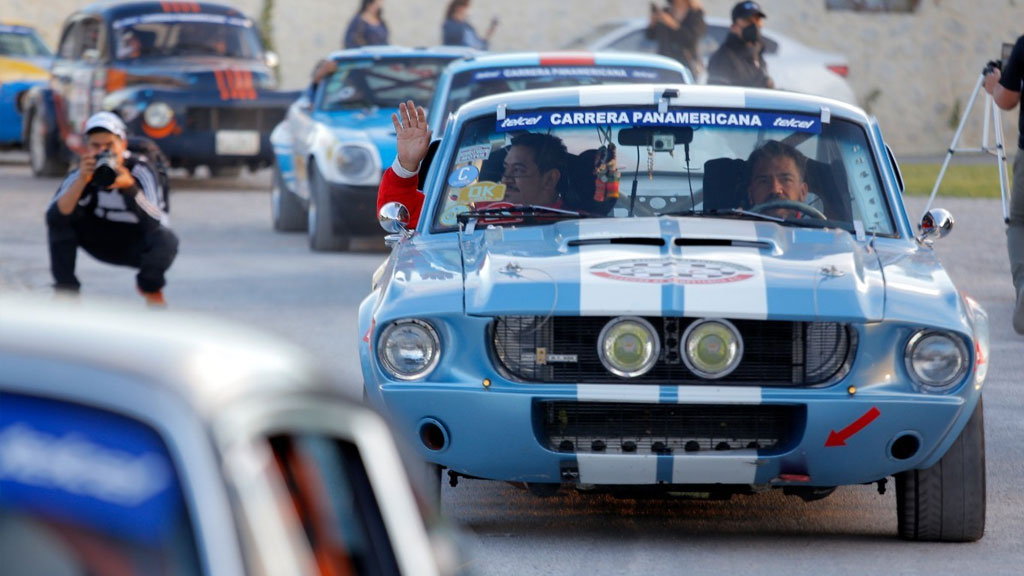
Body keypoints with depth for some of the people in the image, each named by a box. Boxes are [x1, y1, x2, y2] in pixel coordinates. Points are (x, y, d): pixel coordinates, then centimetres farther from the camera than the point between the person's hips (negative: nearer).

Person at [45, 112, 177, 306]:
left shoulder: (141, 172, -24)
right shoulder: (81, 175, -18)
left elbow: (155, 224, -36)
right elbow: (55, 216, -32)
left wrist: (129, 187, -49)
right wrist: (81, 181, -44)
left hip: (136, 247, -1)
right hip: (100, 244, 2)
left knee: (166, 240, -33)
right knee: (59, 218, -21)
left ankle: (151, 287, 2)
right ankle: (66, 288, -7)